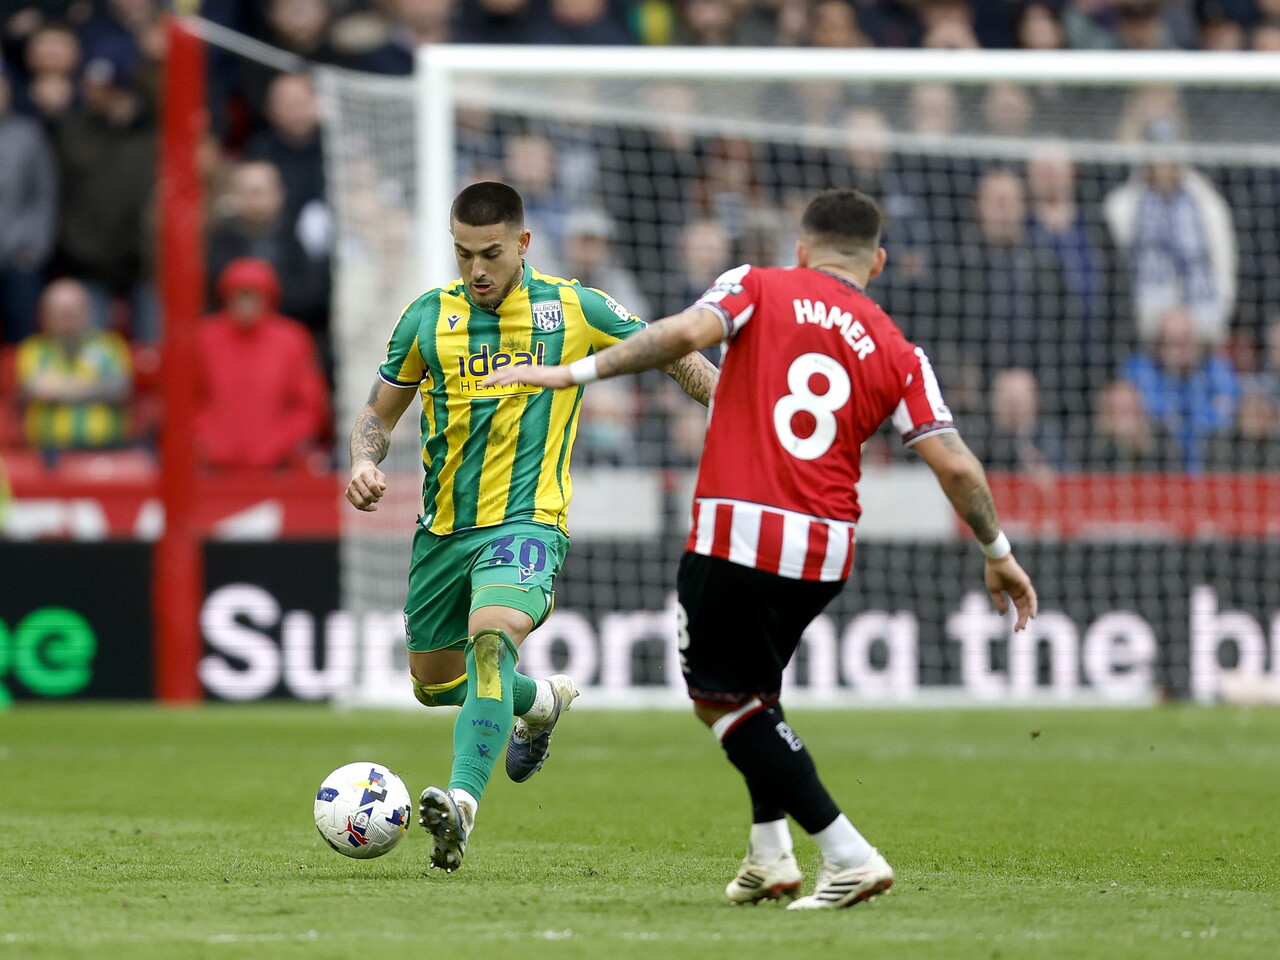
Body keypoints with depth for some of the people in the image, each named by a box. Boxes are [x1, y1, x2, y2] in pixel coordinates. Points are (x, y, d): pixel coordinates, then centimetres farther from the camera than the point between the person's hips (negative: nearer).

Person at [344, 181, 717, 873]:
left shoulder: (573, 310, -3)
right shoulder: (427, 318, 2)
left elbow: (675, 356, 7)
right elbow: (379, 413, 12)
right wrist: (364, 464, -9)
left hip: (526, 519, -4)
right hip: (443, 525, 5)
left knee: (490, 639, -31)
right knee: (433, 683, 16)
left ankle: (462, 800, -42)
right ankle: (542, 699, 46)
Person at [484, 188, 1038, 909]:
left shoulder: (760, 286, 4)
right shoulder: (898, 353, 11)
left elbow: (685, 333, -14)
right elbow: (955, 464, 5)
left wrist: (574, 373, -11)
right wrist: (999, 554, 16)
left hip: (738, 533, -5)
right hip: (826, 551, 5)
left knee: (723, 699, 3)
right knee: (750, 683, 26)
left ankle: (848, 855, -7)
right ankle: (770, 853, 18)